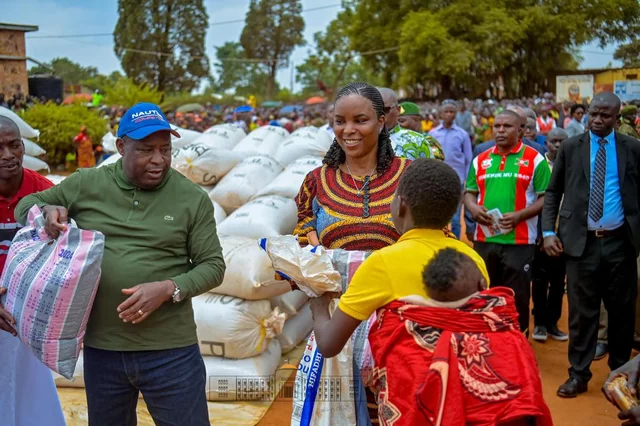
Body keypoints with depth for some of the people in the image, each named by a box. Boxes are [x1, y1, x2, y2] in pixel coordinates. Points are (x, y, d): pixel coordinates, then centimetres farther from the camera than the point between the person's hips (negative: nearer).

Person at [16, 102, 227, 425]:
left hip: (170, 352, -2)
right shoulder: (86, 185, 2)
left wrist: (168, 289, -20)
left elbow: (213, 266, -2)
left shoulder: (192, 198, -3)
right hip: (100, 349, 2)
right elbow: (25, 206, 13)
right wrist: (47, 210, -11)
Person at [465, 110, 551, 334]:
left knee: (517, 298, 3)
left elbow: (546, 197, -5)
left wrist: (519, 215, -18)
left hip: (519, 241, -4)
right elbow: (469, 192, 17)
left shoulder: (534, 159, -2)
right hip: (484, 239, 4)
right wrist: (473, 208, -6)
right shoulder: (481, 160, 11)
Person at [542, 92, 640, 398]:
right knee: (582, 310, 4)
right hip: (581, 241, 0)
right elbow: (553, 192, 7)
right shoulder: (570, 147, 4)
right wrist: (548, 231, -3)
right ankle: (579, 373, 14)